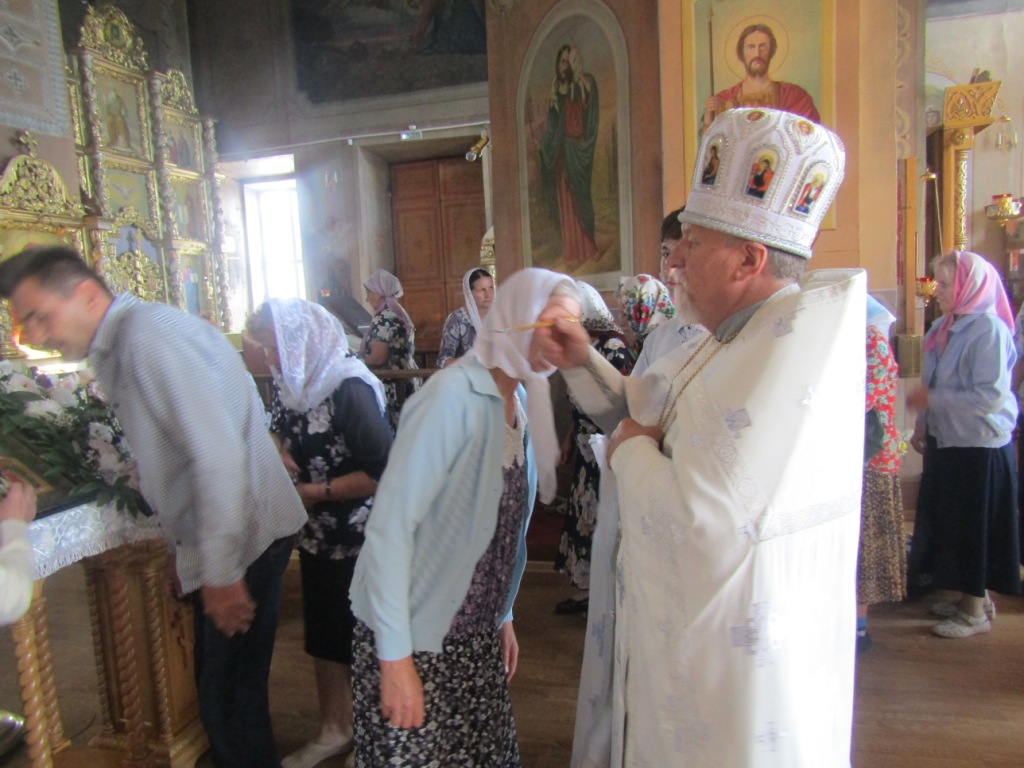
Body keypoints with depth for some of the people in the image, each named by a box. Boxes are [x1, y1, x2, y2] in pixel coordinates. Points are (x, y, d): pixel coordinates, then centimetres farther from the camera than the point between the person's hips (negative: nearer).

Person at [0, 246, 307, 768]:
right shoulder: (115, 351, 13)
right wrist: (183, 550, 19)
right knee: (219, 689, 20)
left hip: (243, 538, -9)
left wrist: (222, 572, -20)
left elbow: (218, 454, -24)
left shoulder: (148, 334, -18)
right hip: (212, 544, 9)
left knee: (229, 698, 3)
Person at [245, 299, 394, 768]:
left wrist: (316, 492, -19)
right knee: (322, 636, 21)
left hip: (359, 539, -7)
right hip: (316, 535, 8)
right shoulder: (290, 384, 0)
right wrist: (277, 455, -8)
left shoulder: (349, 388, -23)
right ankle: (334, 730, 43)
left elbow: (383, 472, -27)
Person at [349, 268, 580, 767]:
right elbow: (389, 524, -22)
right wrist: (394, 658, -19)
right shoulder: (454, 395, -21)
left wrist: (503, 615, 13)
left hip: (476, 633, 7)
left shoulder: (523, 400, 2)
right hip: (413, 636, -6)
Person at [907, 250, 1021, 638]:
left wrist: (931, 399, -20)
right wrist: (922, 427, 12)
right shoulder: (944, 328, 7)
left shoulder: (989, 329, -17)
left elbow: (991, 396, -23)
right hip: (947, 442, 8)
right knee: (949, 525, 15)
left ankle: (976, 611, 20)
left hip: (980, 447, -8)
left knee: (975, 529, 4)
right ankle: (972, 597, 32)